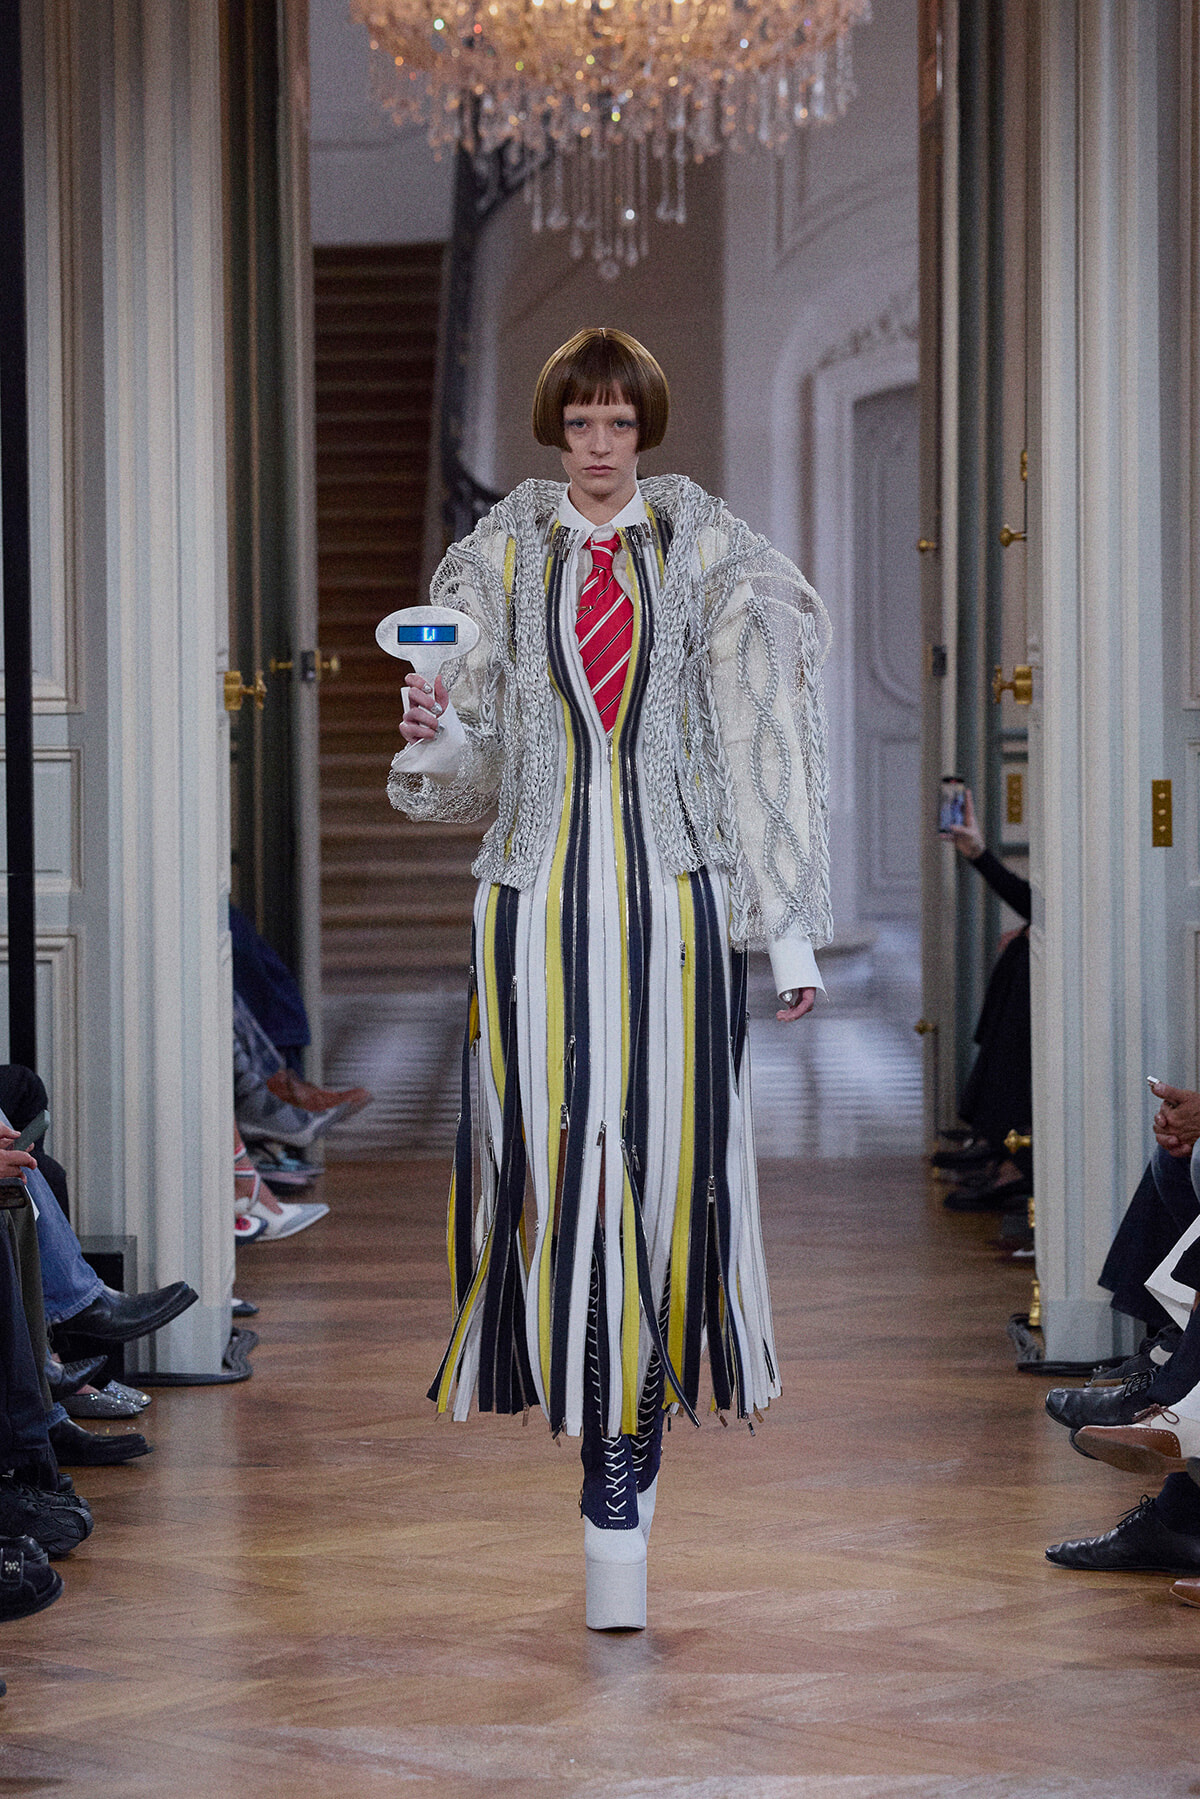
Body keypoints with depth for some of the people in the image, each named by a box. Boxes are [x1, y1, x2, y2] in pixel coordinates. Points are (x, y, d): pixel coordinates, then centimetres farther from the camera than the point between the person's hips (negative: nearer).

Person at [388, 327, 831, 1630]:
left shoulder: (705, 557, 9)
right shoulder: (502, 560, 11)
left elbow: (761, 745, 6)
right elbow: (472, 769, 11)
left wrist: (791, 931, 2)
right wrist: (436, 737, -14)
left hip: (671, 892, -1)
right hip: (541, 884, 1)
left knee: (664, 1154, -7)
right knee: (553, 1147, -6)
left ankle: (625, 1444, -1)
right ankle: (607, 1436, 5)